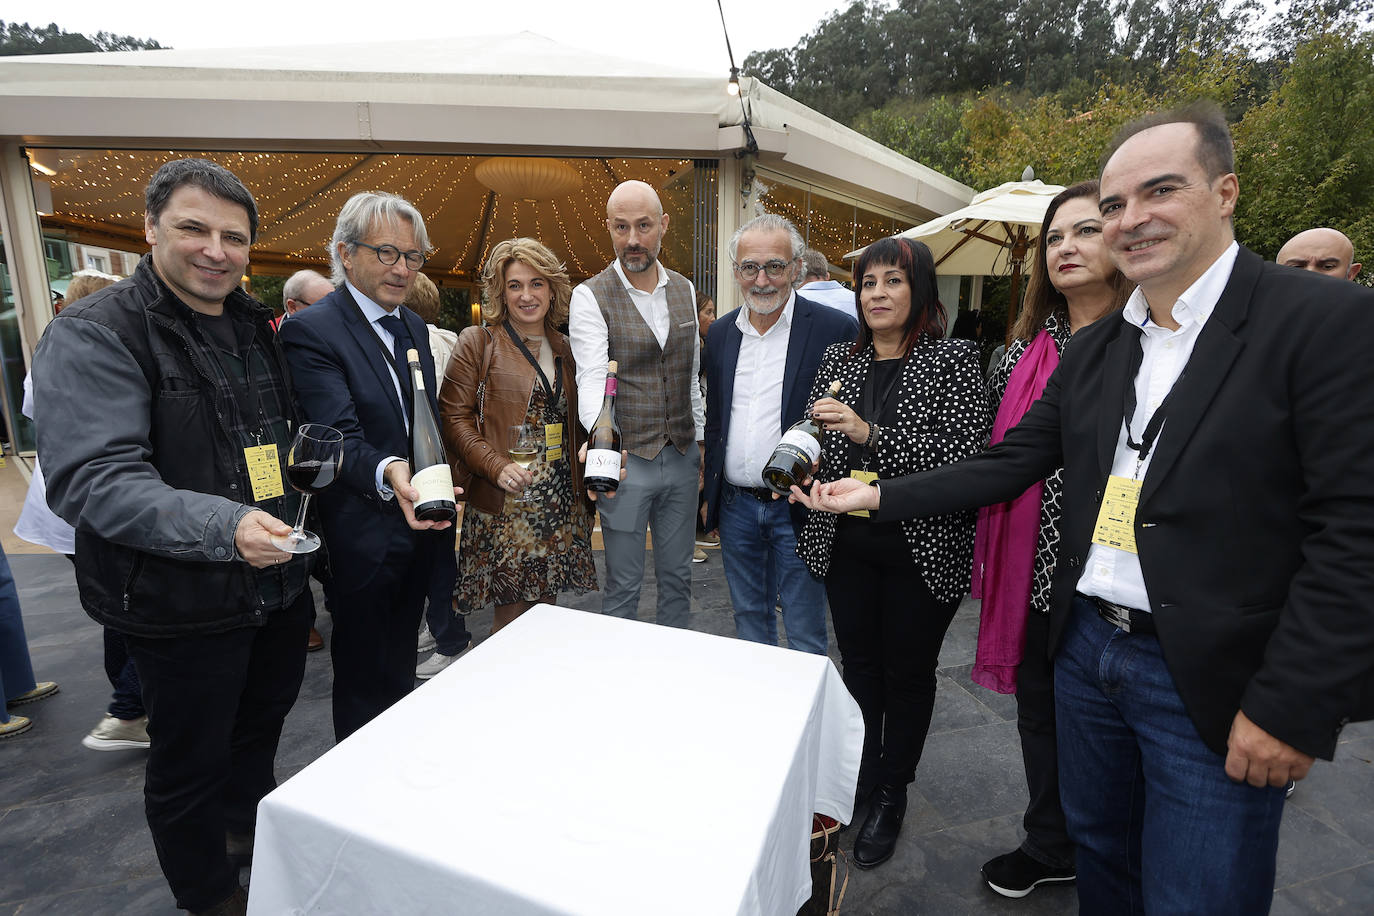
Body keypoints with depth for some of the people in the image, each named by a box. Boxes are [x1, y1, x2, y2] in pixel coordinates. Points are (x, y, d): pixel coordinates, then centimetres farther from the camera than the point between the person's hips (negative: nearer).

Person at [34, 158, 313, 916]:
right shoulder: (93, 334, -15)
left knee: (263, 719, 26)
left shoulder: (255, 327, 7)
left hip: (277, 584, 7)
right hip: (182, 604, -6)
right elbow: (91, 478, -25)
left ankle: (249, 829, 53)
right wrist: (225, 526, -39)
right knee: (190, 762, 15)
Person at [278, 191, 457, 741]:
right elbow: (340, 439, -26)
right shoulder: (309, 332, -16)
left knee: (401, 672, 25)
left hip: (419, 529, 8)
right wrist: (388, 473, -46)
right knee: (364, 685, 12)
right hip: (364, 537, -7)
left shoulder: (413, 326, 9)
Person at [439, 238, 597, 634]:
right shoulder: (477, 343, -1)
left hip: (562, 507, 5)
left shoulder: (564, 350, 13)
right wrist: (496, 466, -19)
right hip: (503, 508, -4)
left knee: (546, 610, 13)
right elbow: (454, 418, -6)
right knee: (511, 617, 2)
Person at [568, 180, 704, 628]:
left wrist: (701, 442, 13)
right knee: (623, 585, 8)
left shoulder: (684, 290, 8)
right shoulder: (590, 296, -9)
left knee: (678, 576, 17)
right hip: (626, 459, -5)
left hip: (683, 458, 5)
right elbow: (592, 379, -21)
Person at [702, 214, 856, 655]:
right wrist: (711, 492, 15)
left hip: (797, 508, -5)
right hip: (735, 505, 5)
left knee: (805, 633, 9)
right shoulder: (721, 332, 7)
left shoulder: (835, 329, -10)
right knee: (749, 618, 21)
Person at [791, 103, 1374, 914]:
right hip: (1085, 647, 5)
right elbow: (1010, 465, 5)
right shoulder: (1095, 348, 8)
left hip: (1214, 682, -5)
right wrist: (879, 496, -3)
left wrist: (1294, 707, -17)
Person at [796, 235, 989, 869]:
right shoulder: (838, 359, 7)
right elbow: (818, 444, 16)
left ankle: (892, 794, 34)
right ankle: (862, 779, 38)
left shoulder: (953, 360, -7)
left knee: (908, 671, 13)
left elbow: (966, 451, -19)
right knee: (859, 664, 16)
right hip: (847, 542, 4)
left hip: (921, 548, -3)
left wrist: (872, 435, -25)